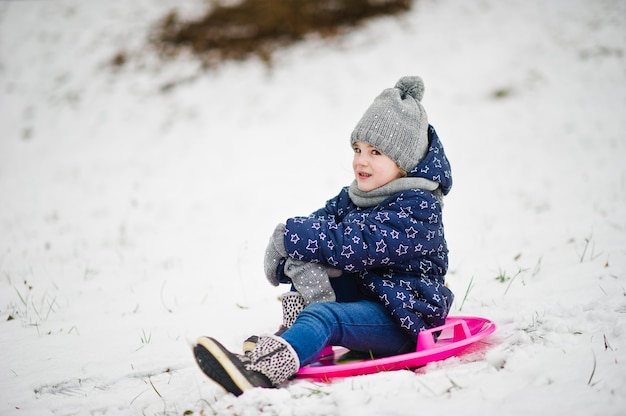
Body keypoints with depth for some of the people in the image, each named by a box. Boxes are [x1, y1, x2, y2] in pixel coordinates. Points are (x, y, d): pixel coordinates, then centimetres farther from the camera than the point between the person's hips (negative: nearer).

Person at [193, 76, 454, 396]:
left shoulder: (416, 208, -17)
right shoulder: (352, 198, 10)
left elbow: (353, 245, -27)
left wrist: (289, 236, -19)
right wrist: (302, 265, -26)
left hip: (403, 316, -9)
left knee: (324, 317, -33)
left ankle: (260, 371, -58)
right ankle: (294, 330, -18)